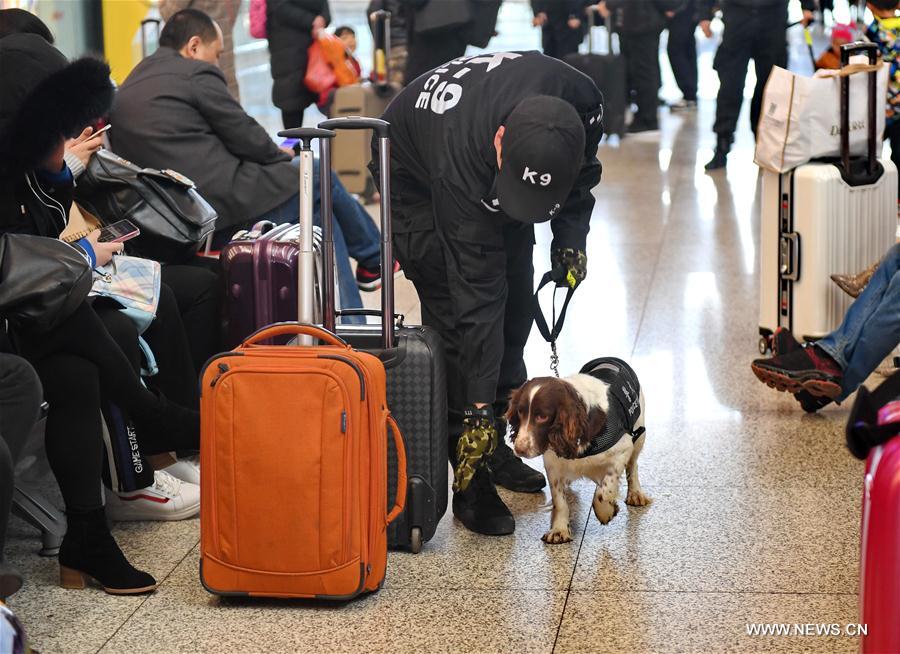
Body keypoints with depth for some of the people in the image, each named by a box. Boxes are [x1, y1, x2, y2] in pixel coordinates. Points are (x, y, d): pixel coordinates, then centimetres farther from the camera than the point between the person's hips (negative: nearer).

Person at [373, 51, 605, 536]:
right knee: (458, 315, -14)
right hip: (417, 179, -6)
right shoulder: (467, 158, -45)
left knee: (514, 304, 5)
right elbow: (474, 294, -41)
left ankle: (496, 446, 20)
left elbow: (583, 172, -5)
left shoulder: (583, 104, -34)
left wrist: (571, 234, -18)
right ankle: (471, 482, -10)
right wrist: (477, 409, -39)